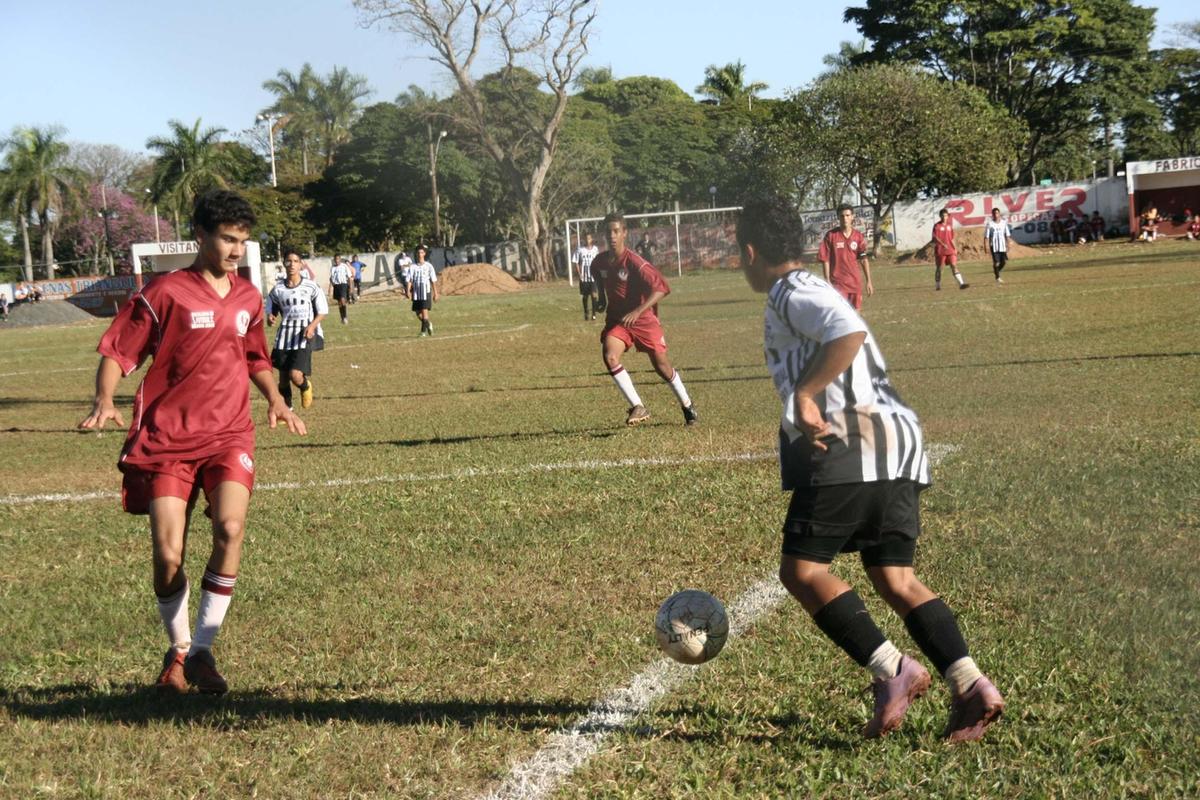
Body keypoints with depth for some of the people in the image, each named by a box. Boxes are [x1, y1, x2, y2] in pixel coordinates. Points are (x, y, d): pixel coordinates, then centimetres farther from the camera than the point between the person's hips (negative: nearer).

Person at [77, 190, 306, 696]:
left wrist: (275, 400, 10)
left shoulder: (248, 298, 10)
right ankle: (177, 649, 21)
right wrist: (104, 403, -21)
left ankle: (201, 650, -9)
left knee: (230, 529, -22)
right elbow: (115, 353, -4)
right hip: (166, 439, -3)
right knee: (168, 555, -6)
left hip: (228, 436, 3)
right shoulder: (165, 293, -5)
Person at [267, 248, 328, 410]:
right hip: (285, 336, 3)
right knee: (283, 377, 7)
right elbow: (271, 310, 15)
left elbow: (322, 312, 3)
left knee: (295, 375, -18)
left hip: (304, 335, -3)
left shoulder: (311, 287, -2)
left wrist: (312, 326, -15)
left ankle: (306, 386, 19)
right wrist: (270, 317, -9)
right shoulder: (278, 289, 3)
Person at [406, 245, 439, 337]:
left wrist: (435, 293, 3)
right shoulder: (413, 267, 4)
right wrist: (408, 291, -15)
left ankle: (423, 331, -9)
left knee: (424, 311, -13)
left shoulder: (428, 266, 1)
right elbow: (408, 280, 0)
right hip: (416, 293, 3)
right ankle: (428, 325, 34)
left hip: (426, 292, -3)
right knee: (418, 313, 8)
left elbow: (433, 281, 4)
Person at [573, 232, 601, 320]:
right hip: (584, 277, 0)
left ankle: (594, 313, -8)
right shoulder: (579, 249, -1)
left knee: (593, 294, -12)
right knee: (585, 296, 9)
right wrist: (579, 273, -8)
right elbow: (576, 262, 0)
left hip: (593, 276, 0)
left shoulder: (595, 249, 4)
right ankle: (586, 313, 23)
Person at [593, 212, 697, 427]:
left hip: (643, 318, -4)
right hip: (617, 318, 4)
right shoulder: (599, 262, -3)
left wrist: (637, 312, -35)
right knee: (609, 356, -22)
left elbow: (661, 288, -27)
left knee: (662, 366, 5)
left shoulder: (634, 262, -21)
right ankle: (638, 408, -15)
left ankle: (687, 406, 30)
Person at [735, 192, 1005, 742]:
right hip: (898, 446, 9)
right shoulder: (815, 291, 27)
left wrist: (804, 394, -18)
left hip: (850, 448, -9)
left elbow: (849, 334, -21)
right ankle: (970, 685, -7)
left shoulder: (791, 292, -3)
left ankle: (892, 670, -11)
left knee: (801, 569, -2)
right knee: (894, 578, 7)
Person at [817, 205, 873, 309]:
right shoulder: (830, 235, -5)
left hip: (855, 282, 4)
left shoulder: (858, 236, 3)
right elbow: (825, 260, -4)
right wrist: (827, 281, -8)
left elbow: (864, 259, 6)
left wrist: (868, 281, 3)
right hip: (837, 283, -4)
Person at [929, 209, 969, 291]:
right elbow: (935, 237, -15)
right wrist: (942, 244, -29)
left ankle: (961, 284, -20)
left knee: (954, 266, -9)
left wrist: (955, 248, 12)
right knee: (939, 268, 7)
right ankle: (937, 285, 22)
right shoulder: (937, 226, -4)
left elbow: (952, 238, 17)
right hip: (940, 250, -3)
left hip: (950, 250, 3)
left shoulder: (949, 225, 10)